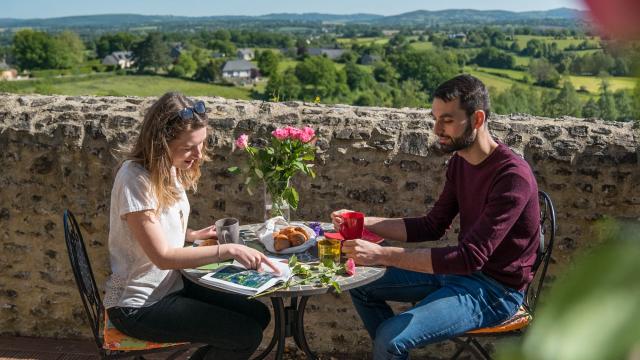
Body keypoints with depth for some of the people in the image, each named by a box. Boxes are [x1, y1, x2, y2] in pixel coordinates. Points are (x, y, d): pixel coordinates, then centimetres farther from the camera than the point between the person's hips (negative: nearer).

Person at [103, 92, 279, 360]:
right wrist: (229, 250, -26)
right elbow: (162, 255, -25)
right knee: (247, 335, -12)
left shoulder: (170, 168, 3)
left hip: (170, 285, 9)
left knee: (259, 315, 5)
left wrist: (194, 235, -4)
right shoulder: (135, 179, -24)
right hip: (137, 306, -8)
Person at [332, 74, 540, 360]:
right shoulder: (459, 162, 2)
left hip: (495, 289, -9)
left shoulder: (512, 176, -25)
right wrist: (363, 223, -4)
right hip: (460, 269, 9)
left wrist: (382, 255, -35)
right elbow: (432, 226, 9)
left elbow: (470, 258, -31)